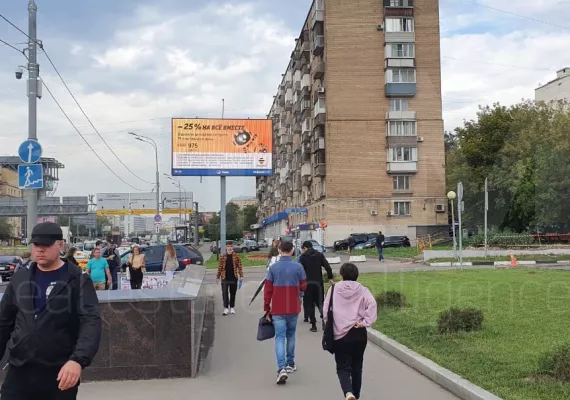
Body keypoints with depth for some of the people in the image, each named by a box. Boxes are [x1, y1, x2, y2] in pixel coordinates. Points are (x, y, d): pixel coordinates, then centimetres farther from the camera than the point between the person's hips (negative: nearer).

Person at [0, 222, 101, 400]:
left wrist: (78, 359, -31)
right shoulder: (20, 278, 6)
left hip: (60, 374, -3)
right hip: (19, 372, 3)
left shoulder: (78, 280, -6)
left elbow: (91, 322, -16)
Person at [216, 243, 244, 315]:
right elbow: (219, 267, 6)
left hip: (233, 278, 0)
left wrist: (241, 276, -7)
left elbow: (239, 266, 1)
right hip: (225, 278, 0)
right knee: (225, 293, -6)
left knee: (233, 293, 9)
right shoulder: (222, 257, 4)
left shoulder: (236, 257, 2)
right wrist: (218, 277, 6)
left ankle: (232, 308, 21)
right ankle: (226, 308, -2)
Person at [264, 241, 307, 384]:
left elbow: (267, 290, -4)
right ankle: (290, 364, 29)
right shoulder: (298, 267, -5)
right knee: (291, 335, 20)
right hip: (293, 309, 1)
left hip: (277, 310, -1)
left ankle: (282, 368, -17)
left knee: (280, 337, -3)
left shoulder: (273, 268, -5)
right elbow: (303, 287, 1)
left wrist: (266, 309, 3)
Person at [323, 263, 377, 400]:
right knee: (357, 367, 17)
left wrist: (328, 327, 13)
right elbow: (372, 305, -17)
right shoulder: (362, 290, -1)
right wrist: (365, 322, -12)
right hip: (358, 333, 1)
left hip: (339, 334, -1)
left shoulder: (334, 289, 0)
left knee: (343, 367, 4)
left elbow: (326, 310, 1)